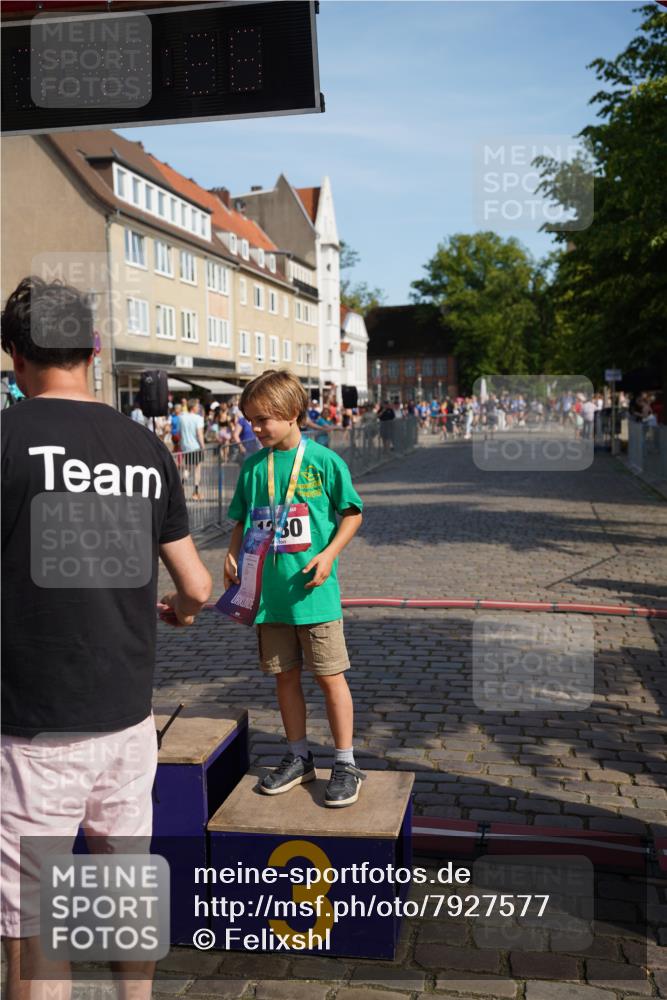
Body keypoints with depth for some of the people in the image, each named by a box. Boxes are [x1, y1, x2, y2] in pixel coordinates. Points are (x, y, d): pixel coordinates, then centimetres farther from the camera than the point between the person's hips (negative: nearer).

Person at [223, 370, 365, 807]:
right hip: (269, 591, 5)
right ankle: (299, 757, 30)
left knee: (330, 676, 2)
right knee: (285, 675, 14)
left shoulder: (324, 461, -7)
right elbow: (242, 521, 16)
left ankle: (345, 764, 16)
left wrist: (329, 554, -13)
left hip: (314, 591, -4)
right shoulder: (253, 467, 6)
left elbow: (353, 514, 0)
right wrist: (233, 555, -1)